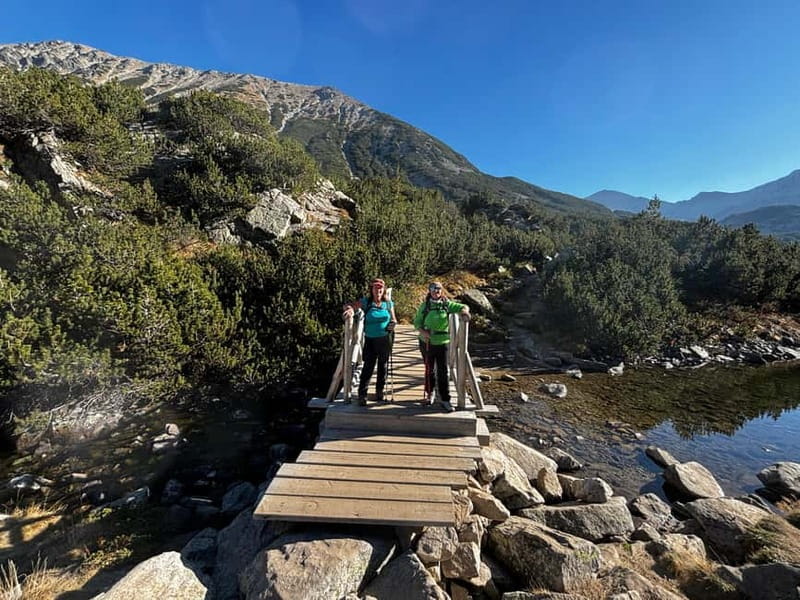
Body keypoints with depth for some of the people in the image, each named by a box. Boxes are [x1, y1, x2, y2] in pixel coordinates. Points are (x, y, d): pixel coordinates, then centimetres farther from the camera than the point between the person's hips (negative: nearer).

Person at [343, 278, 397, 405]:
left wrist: (393, 323, -11)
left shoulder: (388, 303, 2)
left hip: (385, 340, 3)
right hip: (370, 340, -2)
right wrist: (349, 309, -32)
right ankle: (362, 395, 2)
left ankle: (379, 391, 31)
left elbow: (393, 319, 13)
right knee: (368, 367, -6)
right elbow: (348, 305, -8)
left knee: (382, 366, 13)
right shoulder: (365, 302, -5)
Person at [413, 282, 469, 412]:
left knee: (443, 371, -3)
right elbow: (417, 321, 2)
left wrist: (464, 310, -19)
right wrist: (422, 331, -17)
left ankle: (444, 399, 4)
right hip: (426, 342, 1)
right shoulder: (424, 305, 0)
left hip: (442, 342, 0)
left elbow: (463, 307, 5)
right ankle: (430, 393, 34)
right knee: (429, 369, 14)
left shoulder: (447, 304, 1)